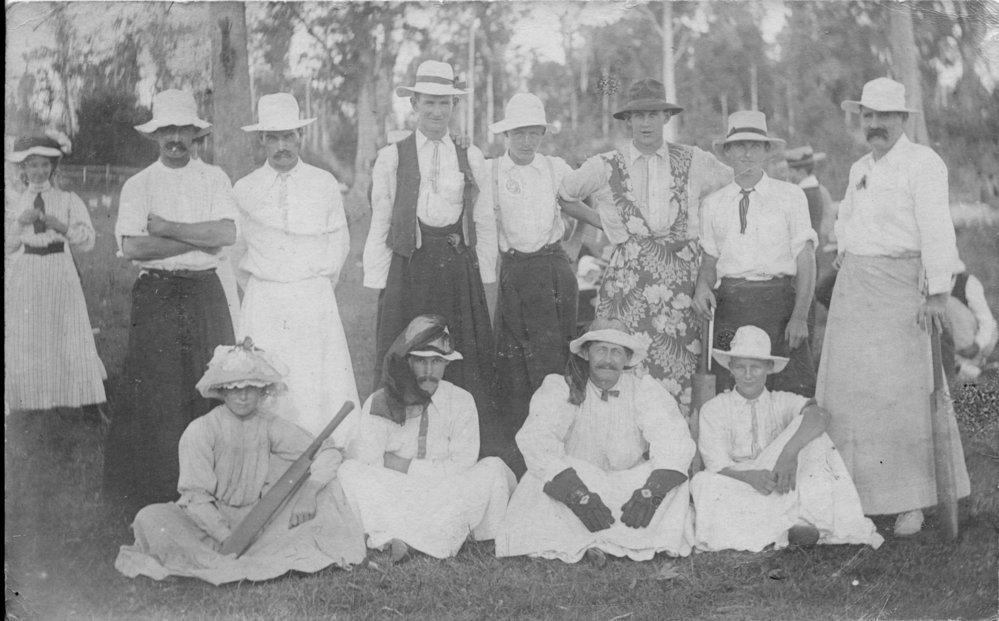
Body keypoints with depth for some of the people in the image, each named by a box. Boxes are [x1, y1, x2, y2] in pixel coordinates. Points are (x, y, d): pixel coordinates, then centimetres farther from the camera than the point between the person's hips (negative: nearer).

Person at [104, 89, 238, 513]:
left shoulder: (214, 178, 8)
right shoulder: (138, 185, 5)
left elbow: (228, 233, -8)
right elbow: (131, 246, -10)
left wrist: (166, 228, -10)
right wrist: (200, 238, -9)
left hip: (205, 294, 1)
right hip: (156, 297, -1)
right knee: (156, 393, -3)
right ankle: (156, 493, 6)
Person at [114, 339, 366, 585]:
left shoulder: (270, 426, -4)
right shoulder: (201, 431, -13)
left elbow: (328, 453, -7)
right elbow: (195, 497, -16)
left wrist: (309, 492, -26)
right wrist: (227, 537, -28)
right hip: (210, 520, -3)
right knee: (150, 519, -29)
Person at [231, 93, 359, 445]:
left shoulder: (325, 185, 5)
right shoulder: (244, 189, 6)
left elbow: (339, 244, 14)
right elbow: (237, 250, 17)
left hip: (315, 300, 0)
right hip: (262, 302, 1)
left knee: (320, 389, -5)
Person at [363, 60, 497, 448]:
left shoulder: (471, 158, 10)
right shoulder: (391, 157, 3)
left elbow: (484, 222, 11)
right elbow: (379, 223, 3)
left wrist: (484, 276, 6)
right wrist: (377, 280, -1)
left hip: (459, 268, 2)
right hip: (410, 267, -2)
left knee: (465, 362, 4)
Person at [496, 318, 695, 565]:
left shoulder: (645, 390, -2)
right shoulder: (560, 389, -8)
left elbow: (675, 444, -15)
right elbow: (535, 442, -24)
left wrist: (650, 492, -35)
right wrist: (579, 496, -38)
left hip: (628, 491, 2)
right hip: (572, 486, -2)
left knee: (672, 478, -24)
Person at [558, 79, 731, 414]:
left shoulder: (693, 161, 9)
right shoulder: (604, 167, 6)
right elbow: (558, 196, 16)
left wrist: (702, 223, 12)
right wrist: (602, 221, 13)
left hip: (682, 272, 1)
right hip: (628, 279, 0)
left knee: (681, 371, -5)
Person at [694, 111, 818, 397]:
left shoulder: (791, 196, 4)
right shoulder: (713, 204, 12)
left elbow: (806, 261, 1)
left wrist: (800, 316, -9)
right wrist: (703, 287, -8)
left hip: (778, 302, -2)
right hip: (730, 306, 2)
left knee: (795, 392, -9)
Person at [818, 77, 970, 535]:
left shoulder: (923, 163, -5)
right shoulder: (859, 168, 18)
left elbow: (937, 232, -13)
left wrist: (937, 293, -20)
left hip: (900, 289, -7)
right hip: (851, 291, 7)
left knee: (905, 394, -5)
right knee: (846, 392, 5)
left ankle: (913, 502, 4)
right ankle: (857, 494, 14)